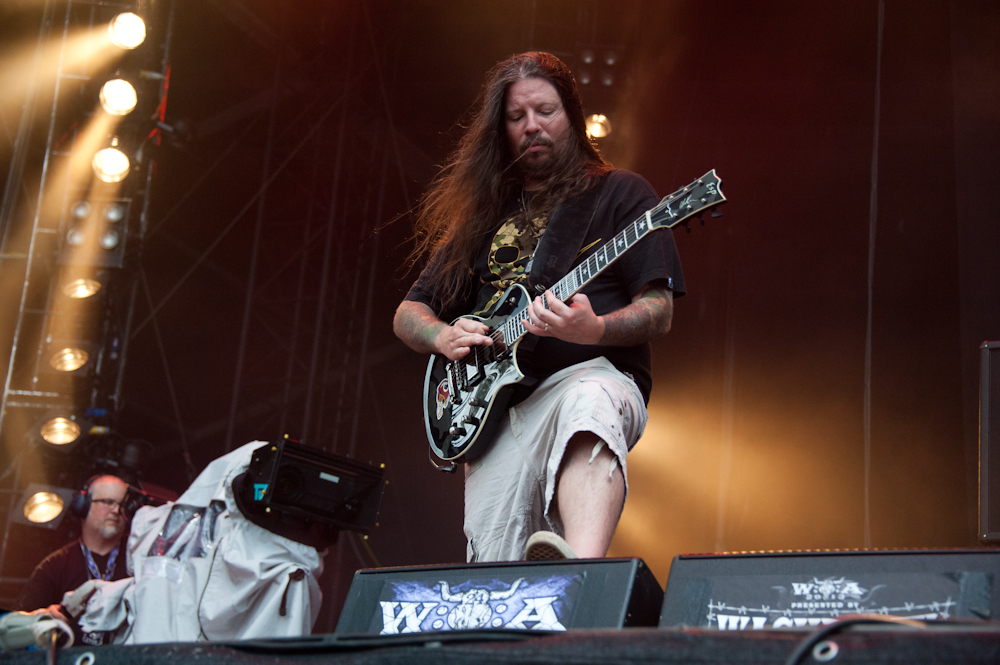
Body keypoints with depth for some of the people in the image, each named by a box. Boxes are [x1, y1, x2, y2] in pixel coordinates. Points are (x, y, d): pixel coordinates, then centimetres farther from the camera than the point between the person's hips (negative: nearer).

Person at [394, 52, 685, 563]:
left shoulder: (620, 194, 10)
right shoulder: (481, 213, 22)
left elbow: (658, 313, 1)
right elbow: (409, 314, 25)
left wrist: (594, 331, -20)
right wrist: (444, 336, 1)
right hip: (493, 404, 5)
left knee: (588, 403, -43)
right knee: (497, 586, -15)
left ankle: (584, 571, -64)